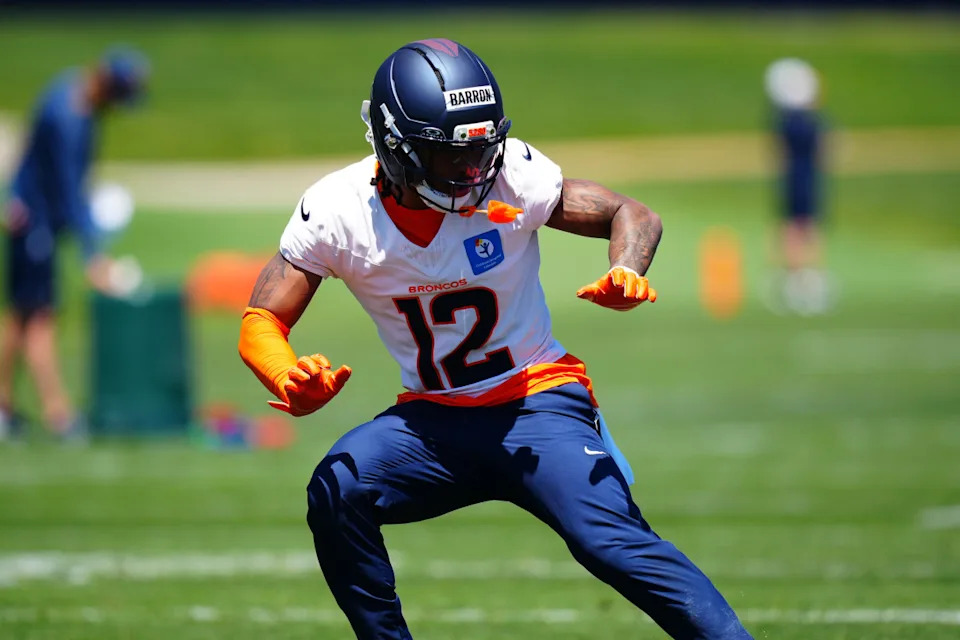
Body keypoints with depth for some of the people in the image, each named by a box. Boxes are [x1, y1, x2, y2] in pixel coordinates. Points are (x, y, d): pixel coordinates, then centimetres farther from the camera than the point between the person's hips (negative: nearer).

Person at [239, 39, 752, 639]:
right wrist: (291, 382, -34)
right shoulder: (336, 210, -11)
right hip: (433, 419, 2)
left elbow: (633, 216, -5)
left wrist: (625, 273, -30)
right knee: (336, 492, -23)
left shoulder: (511, 175, -15)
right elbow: (262, 323, -10)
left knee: (611, 541, -24)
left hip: (539, 399, -2)